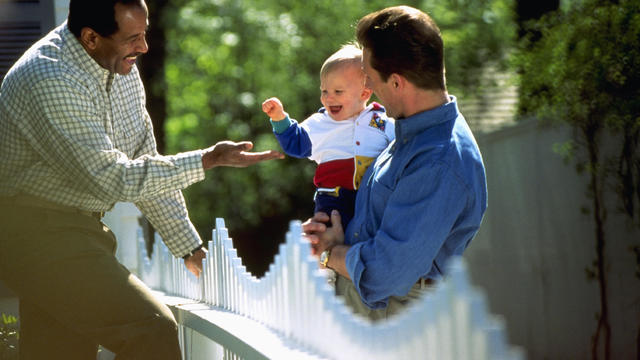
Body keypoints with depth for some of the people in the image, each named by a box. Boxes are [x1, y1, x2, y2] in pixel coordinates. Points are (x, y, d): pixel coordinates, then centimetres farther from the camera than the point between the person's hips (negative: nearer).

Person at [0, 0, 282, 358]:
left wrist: (189, 247, 12)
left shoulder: (122, 67, 5)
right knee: (150, 329, -20)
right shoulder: (51, 83, -24)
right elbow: (112, 179, -23)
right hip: (37, 230, -9)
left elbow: (149, 166, 13)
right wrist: (209, 160, -21)